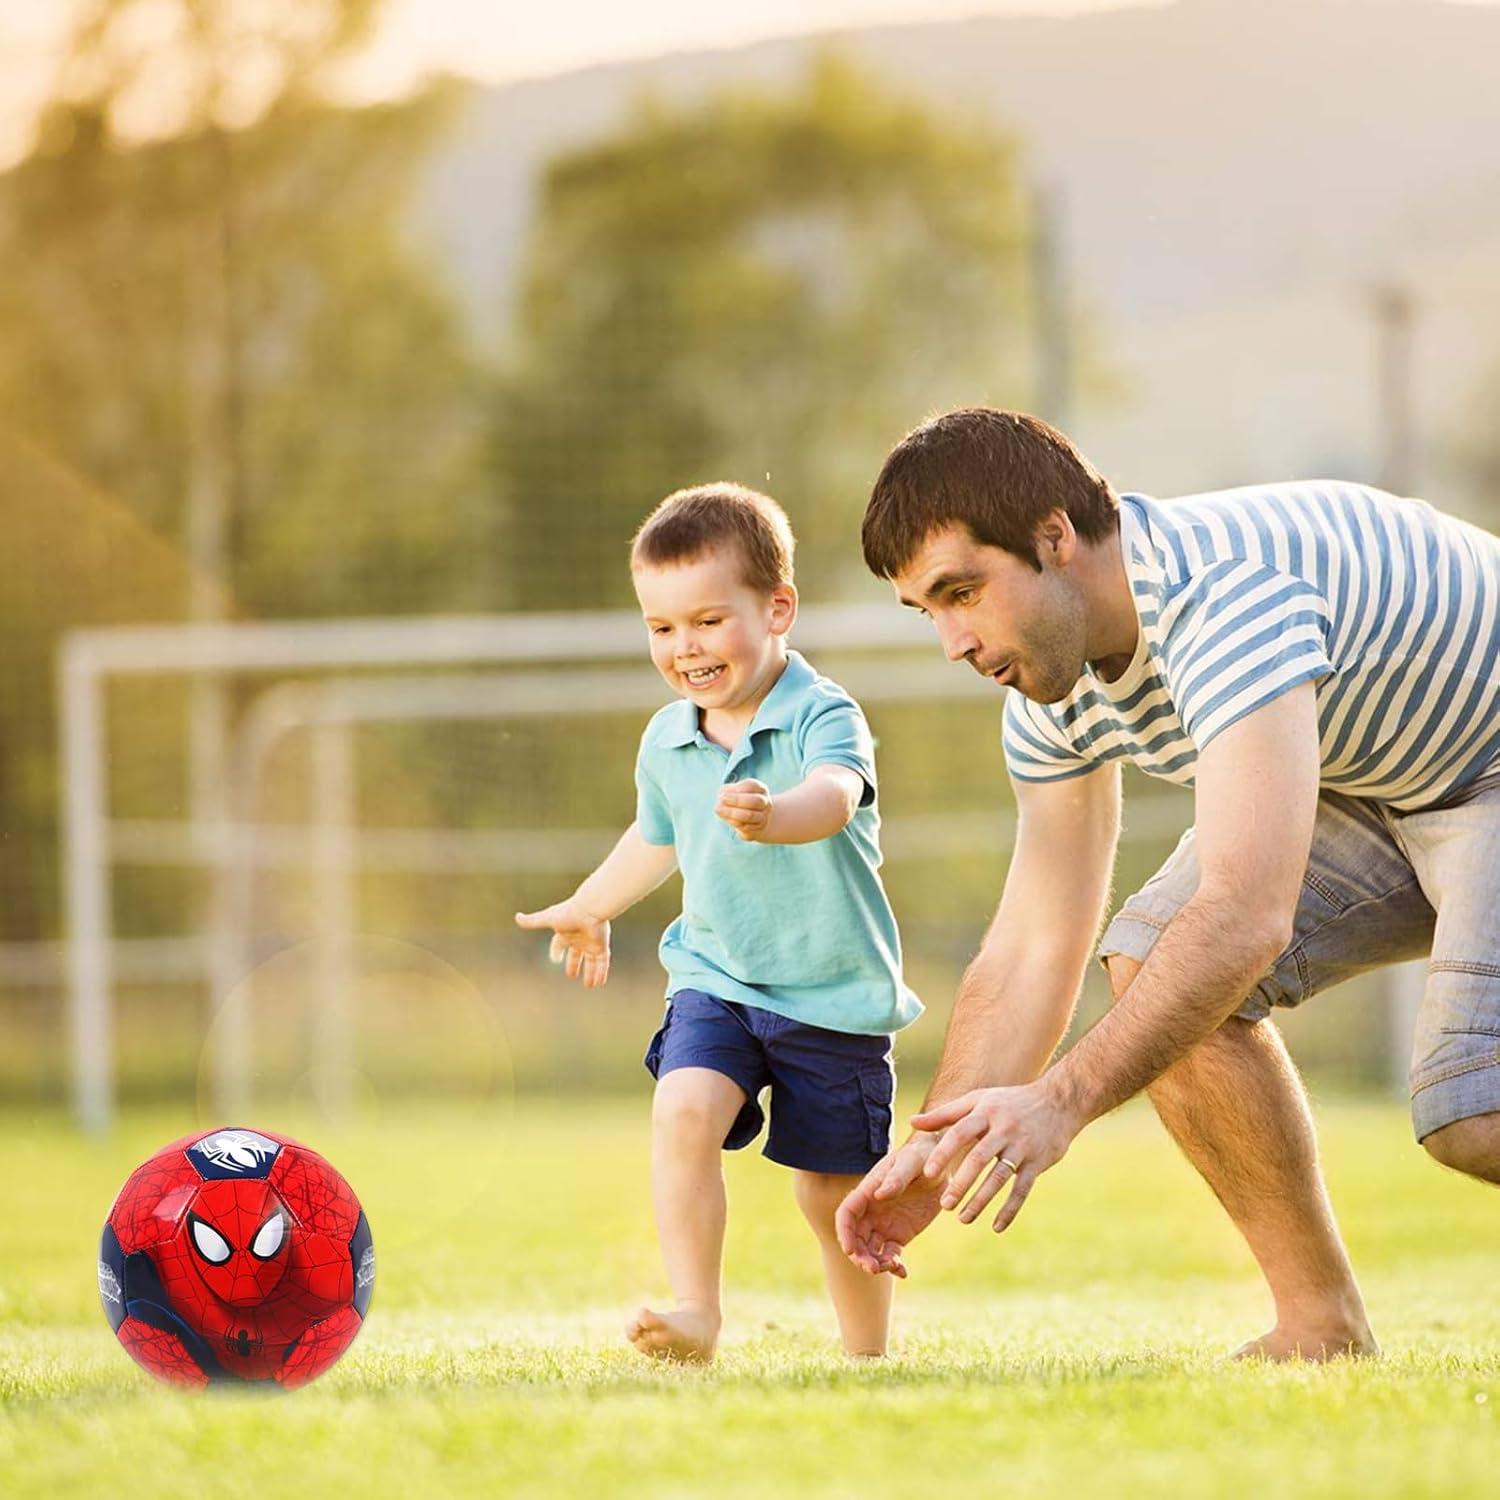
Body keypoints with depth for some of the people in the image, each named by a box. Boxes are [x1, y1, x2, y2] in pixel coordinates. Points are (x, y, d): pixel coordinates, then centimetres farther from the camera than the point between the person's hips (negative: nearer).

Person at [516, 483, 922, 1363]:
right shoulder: (667, 741, 3)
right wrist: (590, 908, 42)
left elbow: (834, 795, -39)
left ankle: (869, 1352, 26)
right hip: (716, 981, 4)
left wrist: (776, 816, -62)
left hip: (836, 997, -4)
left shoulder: (823, 717, -16)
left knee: (834, 1191, 4)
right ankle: (696, 1312, -24)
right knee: (684, 1110, -24)